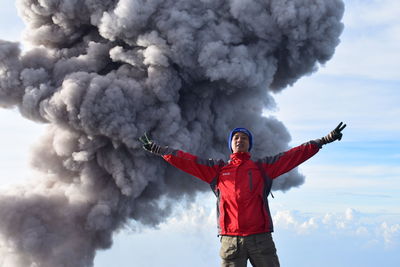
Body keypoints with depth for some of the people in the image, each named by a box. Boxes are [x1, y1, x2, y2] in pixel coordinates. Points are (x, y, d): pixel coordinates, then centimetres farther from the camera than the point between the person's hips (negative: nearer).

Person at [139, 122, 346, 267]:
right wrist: (156, 148, 13)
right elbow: (185, 160, 14)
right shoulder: (217, 170, 14)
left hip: (261, 238, 0)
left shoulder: (263, 167, 13)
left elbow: (295, 155, 10)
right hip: (230, 240, 0)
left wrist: (325, 140, 6)